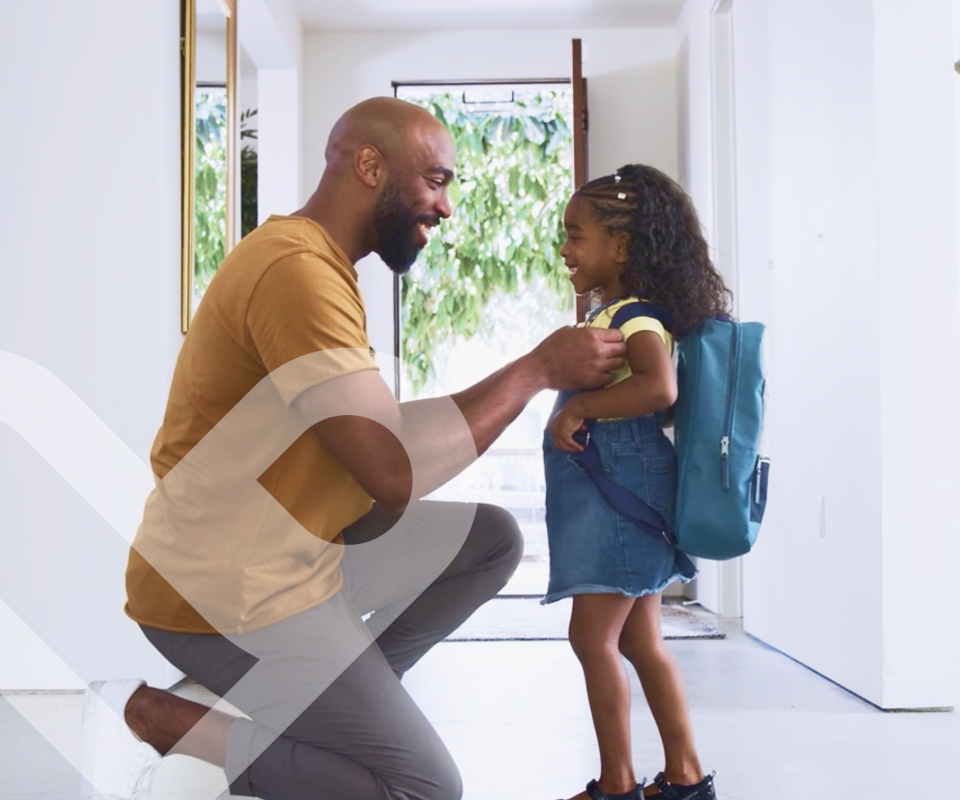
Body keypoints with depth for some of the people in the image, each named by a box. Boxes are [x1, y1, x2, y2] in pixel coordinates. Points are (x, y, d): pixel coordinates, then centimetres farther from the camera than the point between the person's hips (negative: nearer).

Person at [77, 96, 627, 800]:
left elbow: (372, 443, 11)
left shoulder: (314, 260, 11)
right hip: (228, 593, -10)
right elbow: (395, 469, -28)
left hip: (296, 549, 10)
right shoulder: (296, 269, -23)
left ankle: (336, 696, 5)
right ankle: (160, 721, -2)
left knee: (491, 539, 9)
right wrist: (539, 368, -19)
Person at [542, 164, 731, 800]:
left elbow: (659, 388, -34)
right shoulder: (613, 314, 14)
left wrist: (581, 407, -26)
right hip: (610, 492, 10)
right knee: (639, 640, 15)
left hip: (623, 489, -10)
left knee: (592, 636, -3)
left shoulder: (635, 315, -16)